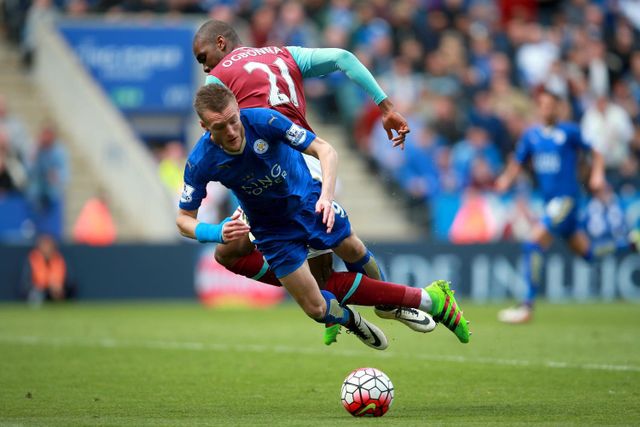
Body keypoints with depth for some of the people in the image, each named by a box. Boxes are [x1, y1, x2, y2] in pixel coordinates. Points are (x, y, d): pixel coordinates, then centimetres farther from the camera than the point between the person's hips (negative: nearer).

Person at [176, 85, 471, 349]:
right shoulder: (200, 163, -26)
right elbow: (184, 220, -14)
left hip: (308, 201, 0)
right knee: (317, 309, -3)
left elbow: (325, 150, -24)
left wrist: (326, 195, -41)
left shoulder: (262, 120, -29)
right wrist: (218, 232, -35)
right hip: (271, 229, 1)